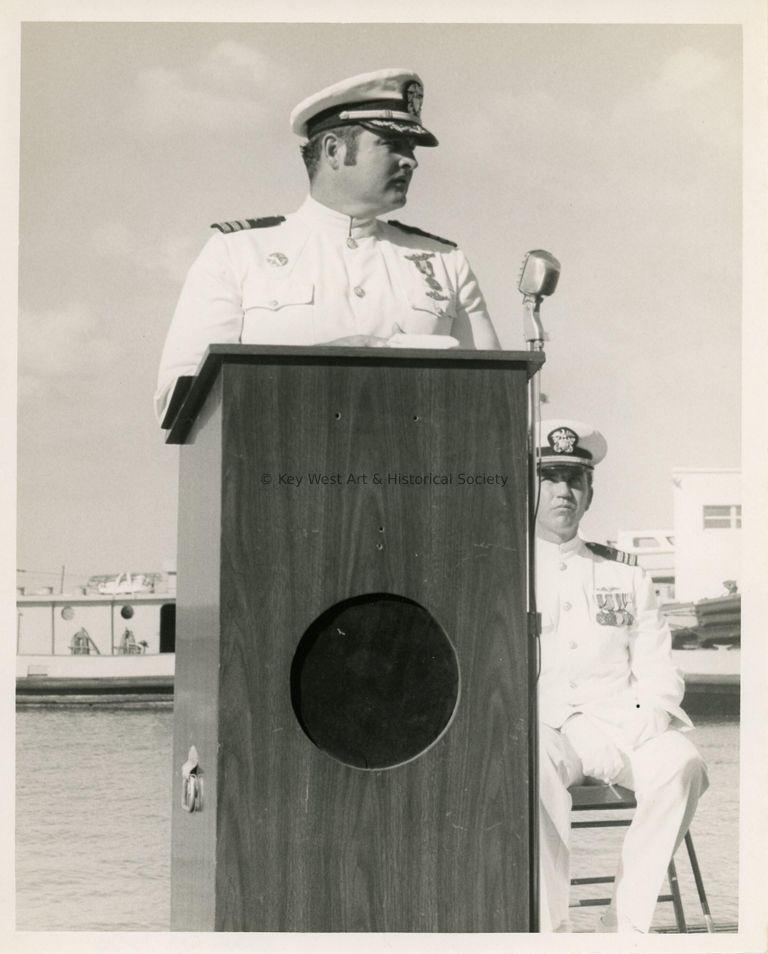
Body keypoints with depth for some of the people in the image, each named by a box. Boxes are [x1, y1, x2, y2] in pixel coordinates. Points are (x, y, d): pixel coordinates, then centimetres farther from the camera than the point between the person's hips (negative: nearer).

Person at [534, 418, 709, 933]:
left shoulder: (627, 573, 20)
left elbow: (656, 667, 14)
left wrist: (651, 715, -9)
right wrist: (562, 723, -15)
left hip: (623, 724, 3)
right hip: (540, 730, -2)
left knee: (682, 765, -30)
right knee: (537, 769, -38)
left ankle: (627, 924, -25)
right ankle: (552, 928, -31)